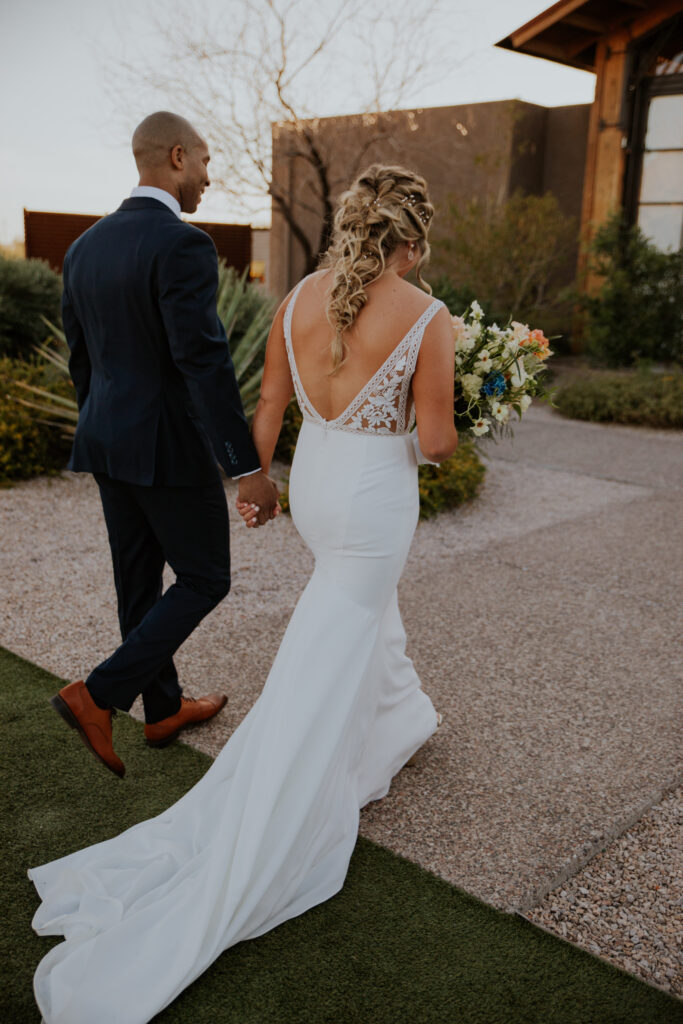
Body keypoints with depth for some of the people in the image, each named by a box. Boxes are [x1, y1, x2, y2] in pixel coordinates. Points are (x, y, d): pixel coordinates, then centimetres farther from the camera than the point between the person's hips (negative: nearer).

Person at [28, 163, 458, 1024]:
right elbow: (436, 439, -12)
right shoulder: (428, 319, -16)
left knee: (371, 611, 30)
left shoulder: (298, 297, -2)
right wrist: (429, 445, 12)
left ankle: (397, 725, 53)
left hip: (312, 484, 6)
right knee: (319, 679, 2)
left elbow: (269, 406, 5)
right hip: (375, 499, -6)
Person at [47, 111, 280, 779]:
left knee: (139, 581, 16)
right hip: (171, 447, -8)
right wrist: (247, 468, -23)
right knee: (204, 581, 7)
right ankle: (99, 697, 2)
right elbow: (205, 364, -25)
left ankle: (164, 710, 31)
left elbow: (81, 359, 13)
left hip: (108, 443, 8)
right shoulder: (183, 246, -18)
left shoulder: (84, 248, 8)